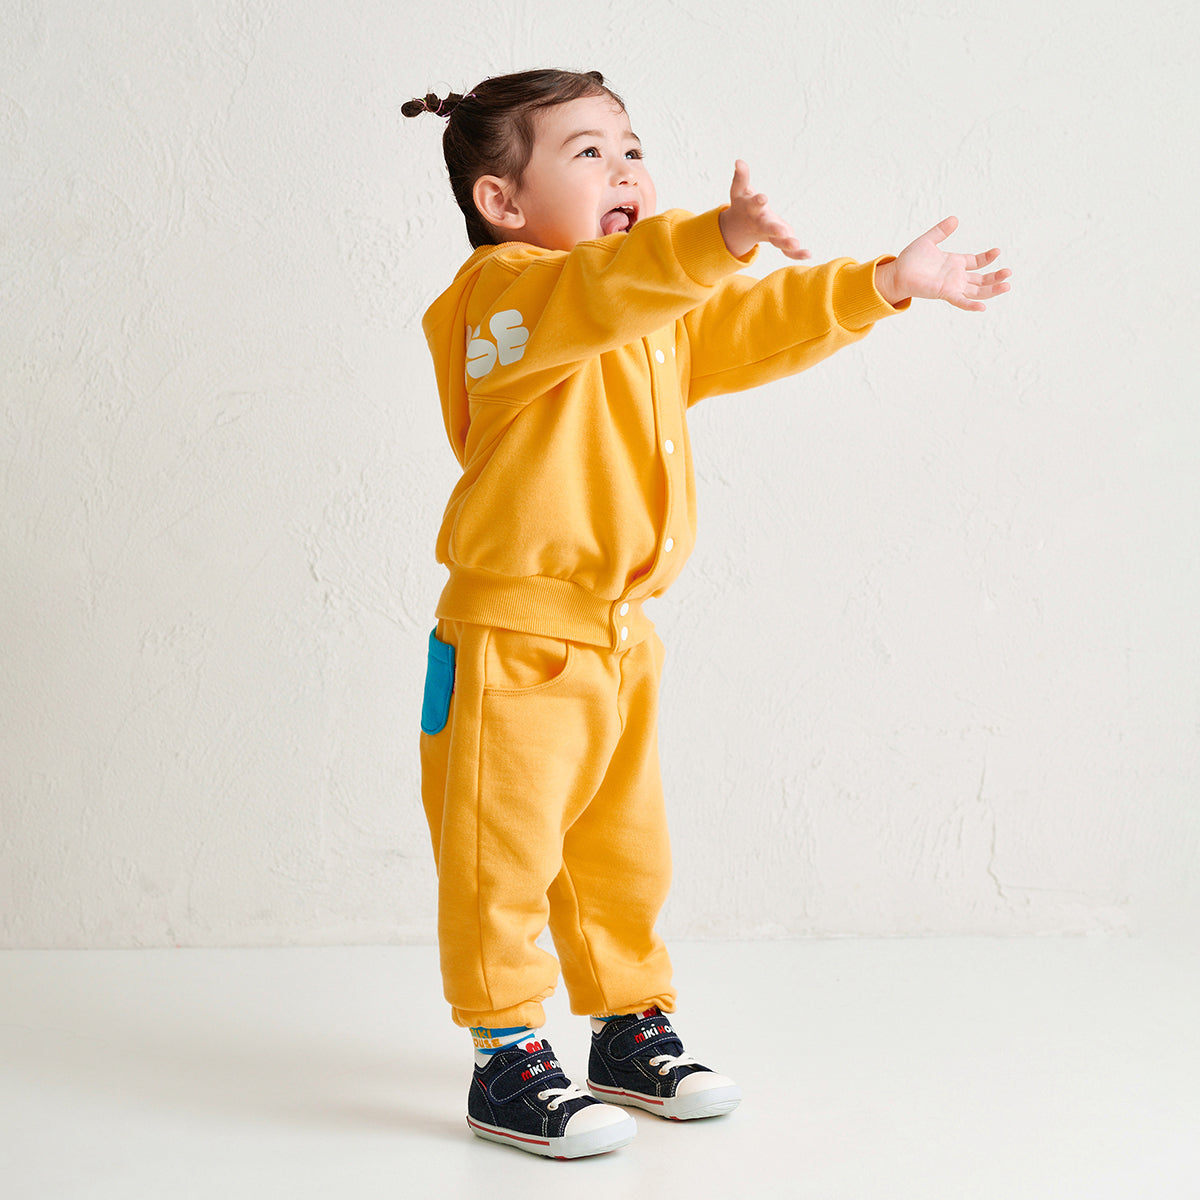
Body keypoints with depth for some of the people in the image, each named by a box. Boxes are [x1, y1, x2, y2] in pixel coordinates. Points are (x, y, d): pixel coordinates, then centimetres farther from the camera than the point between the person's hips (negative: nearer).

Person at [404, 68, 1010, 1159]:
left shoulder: (665, 316, 14)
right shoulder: (506, 294, -15)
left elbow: (764, 327, 21)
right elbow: (597, 293, -35)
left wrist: (887, 282, 15)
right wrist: (717, 240, -51)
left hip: (621, 639, 8)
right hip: (511, 637, -8)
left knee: (624, 852, 17)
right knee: (505, 857, -1)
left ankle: (631, 1032, 32)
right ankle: (508, 1063, 10)